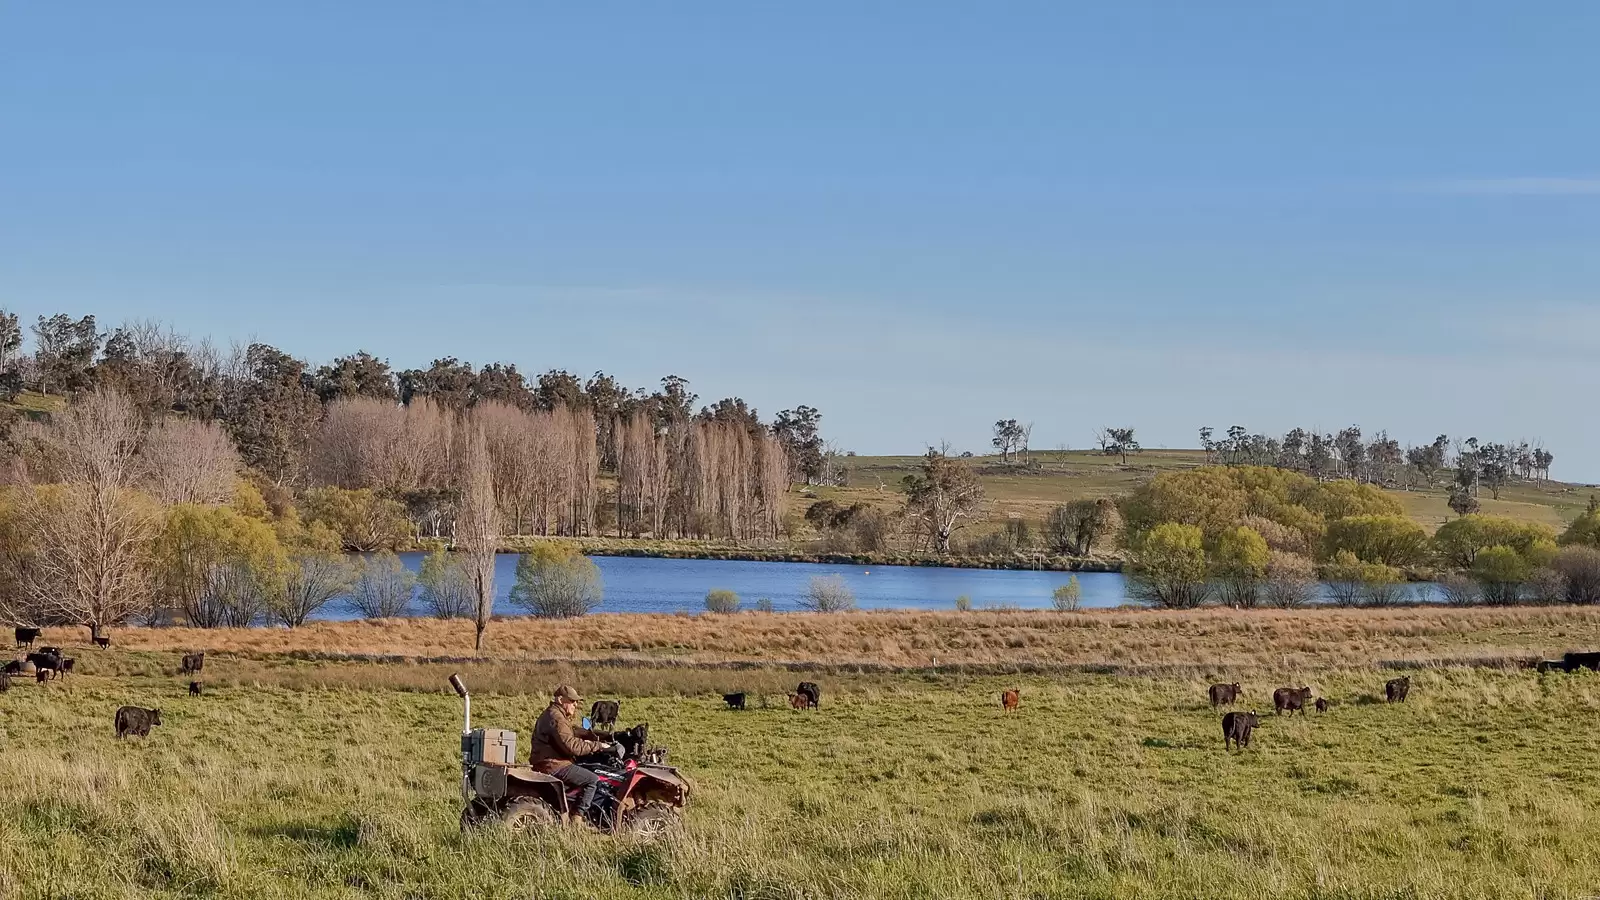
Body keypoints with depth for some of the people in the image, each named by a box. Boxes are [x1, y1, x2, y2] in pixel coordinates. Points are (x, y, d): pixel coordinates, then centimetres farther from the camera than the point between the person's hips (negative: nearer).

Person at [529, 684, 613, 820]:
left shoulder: (551, 714, 17)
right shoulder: (556, 718, -19)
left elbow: (571, 732, 25)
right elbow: (571, 745, -27)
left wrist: (593, 736, 9)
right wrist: (597, 746, -21)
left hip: (547, 761, 11)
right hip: (553, 766, -11)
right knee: (593, 780, -13)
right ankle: (577, 817, -13)